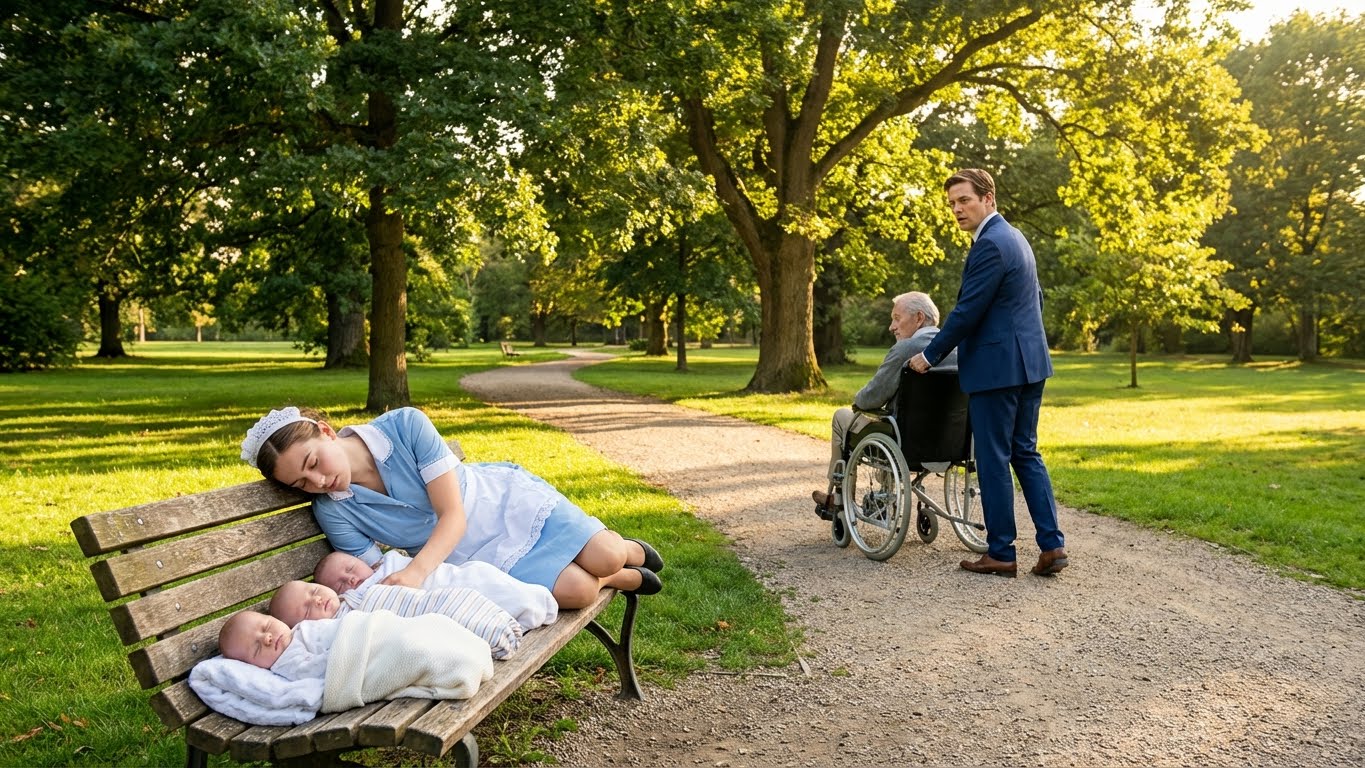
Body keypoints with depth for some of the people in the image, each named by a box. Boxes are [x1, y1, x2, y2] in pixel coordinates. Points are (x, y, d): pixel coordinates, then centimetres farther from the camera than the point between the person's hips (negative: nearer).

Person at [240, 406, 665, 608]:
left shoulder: (404, 425, -25)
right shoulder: (332, 513, -17)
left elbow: (453, 514, -26)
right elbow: (377, 579, -11)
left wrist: (417, 571, -43)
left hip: (511, 502, -1)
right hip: (476, 559, 1)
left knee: (602, 557, -16)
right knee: (576, 591, -21)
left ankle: (628, 552, 23)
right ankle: (626, 579, 15)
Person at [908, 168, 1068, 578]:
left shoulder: (990, 245, -17)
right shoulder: (1013, 236, 15)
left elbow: (967, 311, -18)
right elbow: (1036, 296, 23)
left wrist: (930, 355, -9)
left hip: (997, 367, -10)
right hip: (1029, 361, 10)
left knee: (994, 460, -1)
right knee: (1026, 453, 13)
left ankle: (1000, 553, 8)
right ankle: (1051, 544, 11)